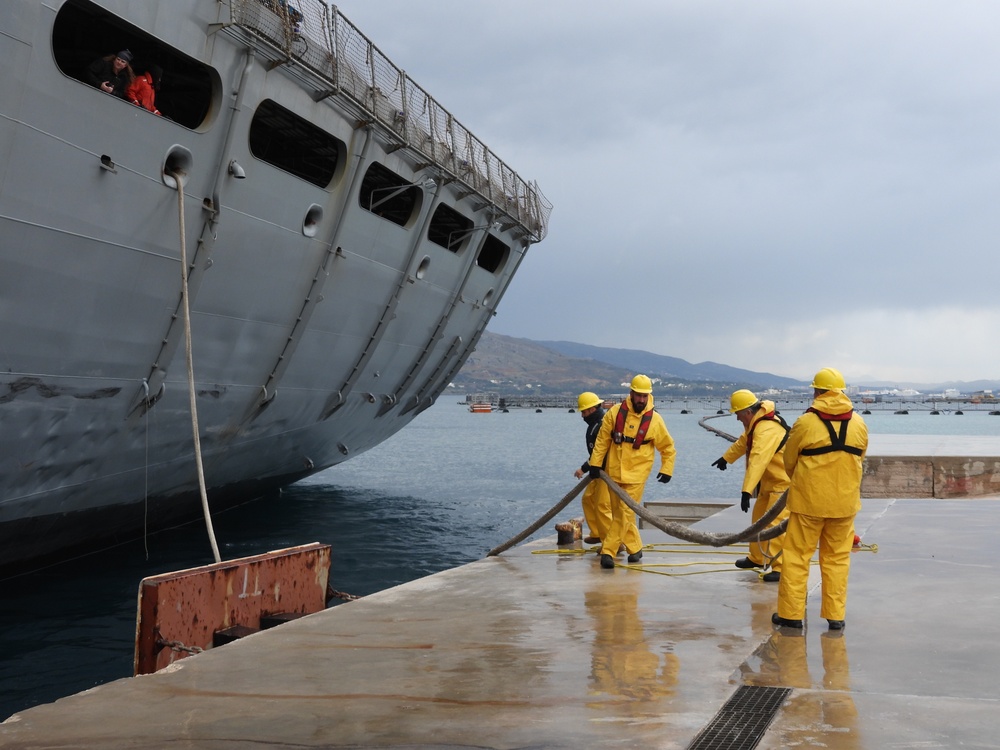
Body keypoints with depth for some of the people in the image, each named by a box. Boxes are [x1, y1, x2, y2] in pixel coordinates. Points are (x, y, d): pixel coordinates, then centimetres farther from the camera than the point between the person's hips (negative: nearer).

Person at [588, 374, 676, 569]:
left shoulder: (655, 420, -6)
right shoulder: (615, 412, -4)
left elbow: (668, 449, 6)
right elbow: (602, 440, 2)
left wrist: (666, 471, 2)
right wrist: (595, 464, 0)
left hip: (636, 475, -3)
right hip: (614, 471, 3)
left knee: (625, 513, -9)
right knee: (619, 513, 10)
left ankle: (608, 551, -6)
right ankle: (635, 548, 25)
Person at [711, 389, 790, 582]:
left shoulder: (767, 430, -30)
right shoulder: (757, 423, 5)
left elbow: (757, 461, -40)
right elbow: (743, 442, 25)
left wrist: (747, 491, -47)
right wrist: (726, 458, 39)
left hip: (784, 483, -11)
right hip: (769, 482, 11)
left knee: (775, 523, -18)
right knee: (758, 518, 20)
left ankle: (780, 568, -17)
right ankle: (756, 558, 36)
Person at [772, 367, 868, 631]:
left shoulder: (805, 423, -9)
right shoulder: (859, 424, 2)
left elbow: (789, 461, 2)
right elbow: (859, 460, 11)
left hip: (808, 500, -3)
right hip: (844, 501, 3)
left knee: (797, 556, 6)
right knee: (837, 558, 11)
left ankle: (791, 613, 8)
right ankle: (835, 616, 12)